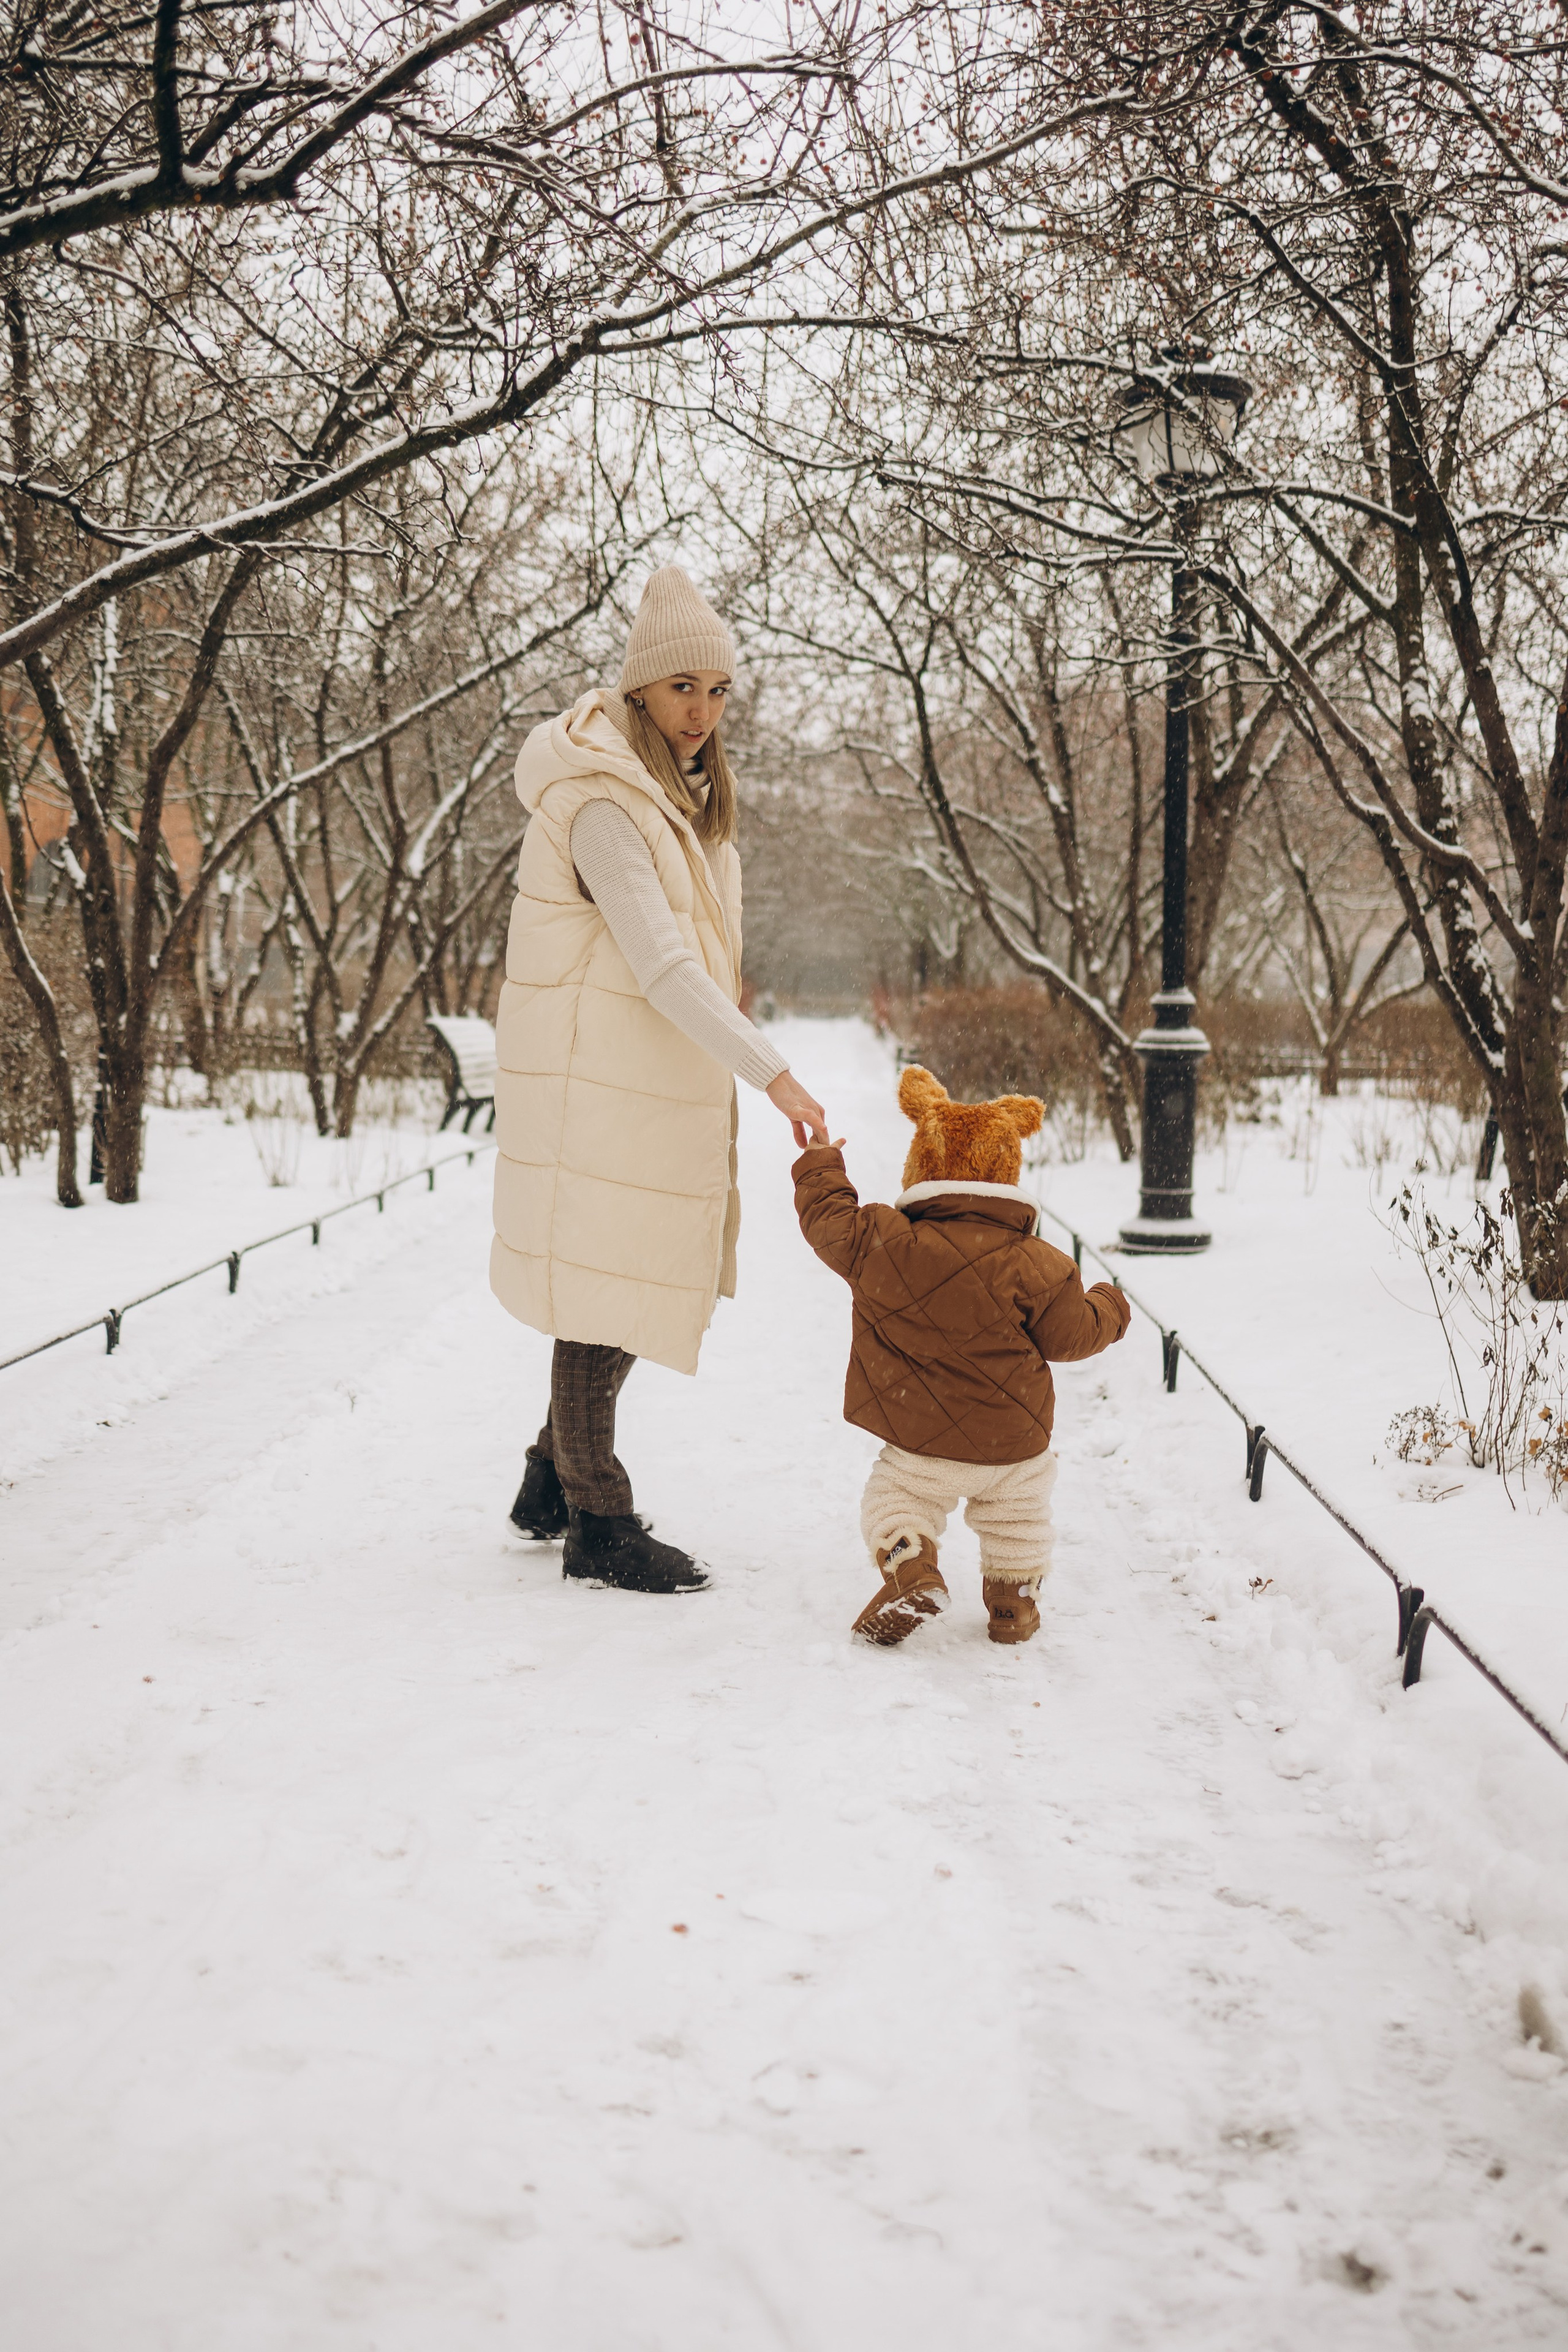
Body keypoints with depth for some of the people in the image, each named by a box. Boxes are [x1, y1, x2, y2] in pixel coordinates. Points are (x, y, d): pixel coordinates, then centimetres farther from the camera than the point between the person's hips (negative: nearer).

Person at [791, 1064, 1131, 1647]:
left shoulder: (877, 1242, -11)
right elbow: (1069, 1335, -4)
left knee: (895, 1496, 16)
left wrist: (819, 1162, 22)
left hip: (919, 1441, -1)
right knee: (1018, 1509, 25)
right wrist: (1109, 1308, 18)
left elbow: (827, 1218, 3)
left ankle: (910, 1567, -10)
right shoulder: (1033, 1266, -12)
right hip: (1013, 1443, 1)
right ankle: (1013, 1600, 26)